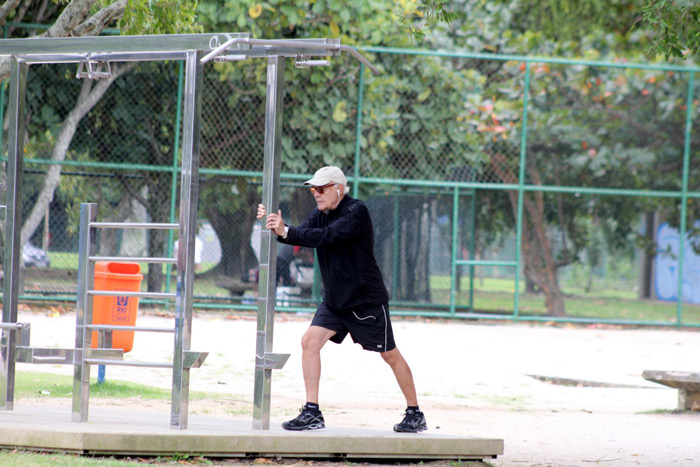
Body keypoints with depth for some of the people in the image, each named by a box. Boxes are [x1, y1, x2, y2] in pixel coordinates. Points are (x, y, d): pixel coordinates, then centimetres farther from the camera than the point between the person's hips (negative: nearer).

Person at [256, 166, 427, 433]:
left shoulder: (357, 212, -18)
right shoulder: (320, 215, 6)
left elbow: (327, 237, -31)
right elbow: (300, 236, -8)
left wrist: (286, 231, -38)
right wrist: (275, 225, -26)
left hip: (367, 300, -7)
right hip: (334, 300, 7)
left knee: (390, 355, 3)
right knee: (310, 341, -11)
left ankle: (415, 415, 17)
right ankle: (312, 413, -9)